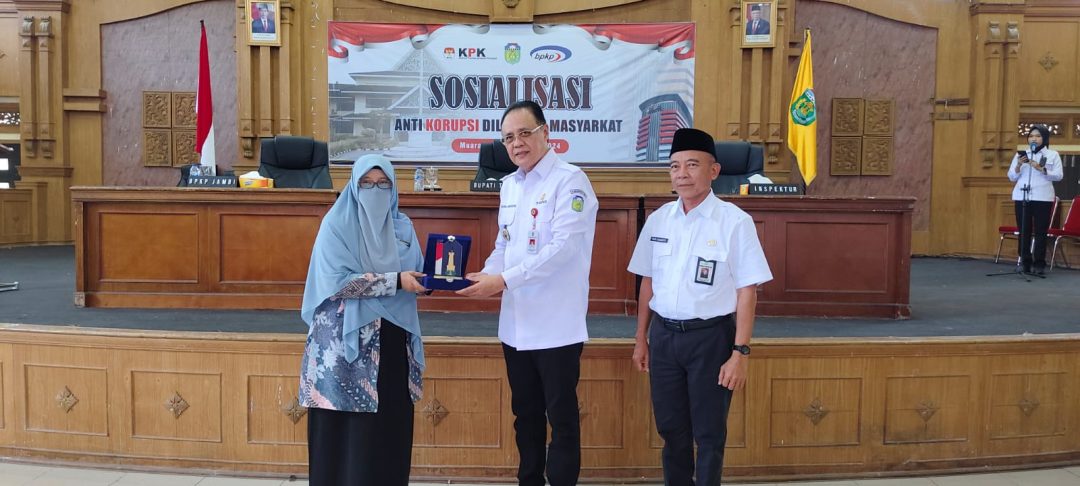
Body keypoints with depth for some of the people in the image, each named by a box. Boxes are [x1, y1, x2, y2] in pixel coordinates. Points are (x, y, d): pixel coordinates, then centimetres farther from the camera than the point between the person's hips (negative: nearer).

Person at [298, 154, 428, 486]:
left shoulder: (402, 226, 10)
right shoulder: (337, 224, -5)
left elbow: (415, 275, 12)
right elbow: (338, 282, -16)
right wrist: (395, 281, -20)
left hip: (393, 340, 4)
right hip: (346, 340, -4)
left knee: (391, 423, 6)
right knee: (346, 428, -1)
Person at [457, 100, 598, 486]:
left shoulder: (570, 181, -10)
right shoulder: (508, 185, 12)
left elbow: (562, 247, -20)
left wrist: (504, 280, -24)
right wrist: (485, 276, -3)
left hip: (555, 325, -7)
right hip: (516, 323, 7)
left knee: (561, 418, 4)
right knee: (525, 414, 17)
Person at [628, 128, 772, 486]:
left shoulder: (734, 222, -11)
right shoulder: (658, 220, 3)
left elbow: (746, 291, -10)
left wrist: (740, 352, -13)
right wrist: (641, 338, 14)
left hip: (711, 336, -4)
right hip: (663, 334, 4)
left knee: (708, 432, 9)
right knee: (671, 428, 15)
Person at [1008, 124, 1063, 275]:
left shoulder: (1053, 155, 7)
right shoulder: (1021, 154, 12)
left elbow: (1059, 175, -2)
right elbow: (1012, 177, 10)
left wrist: (1041, 169, -15)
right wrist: (1018, 166, -9)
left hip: (1043, 198, -2)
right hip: (1022, 196, 2)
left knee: (1041, 231, -2)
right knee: (1024, 231, 1)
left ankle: (1039, 264, 2)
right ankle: (1025, 262, 6)